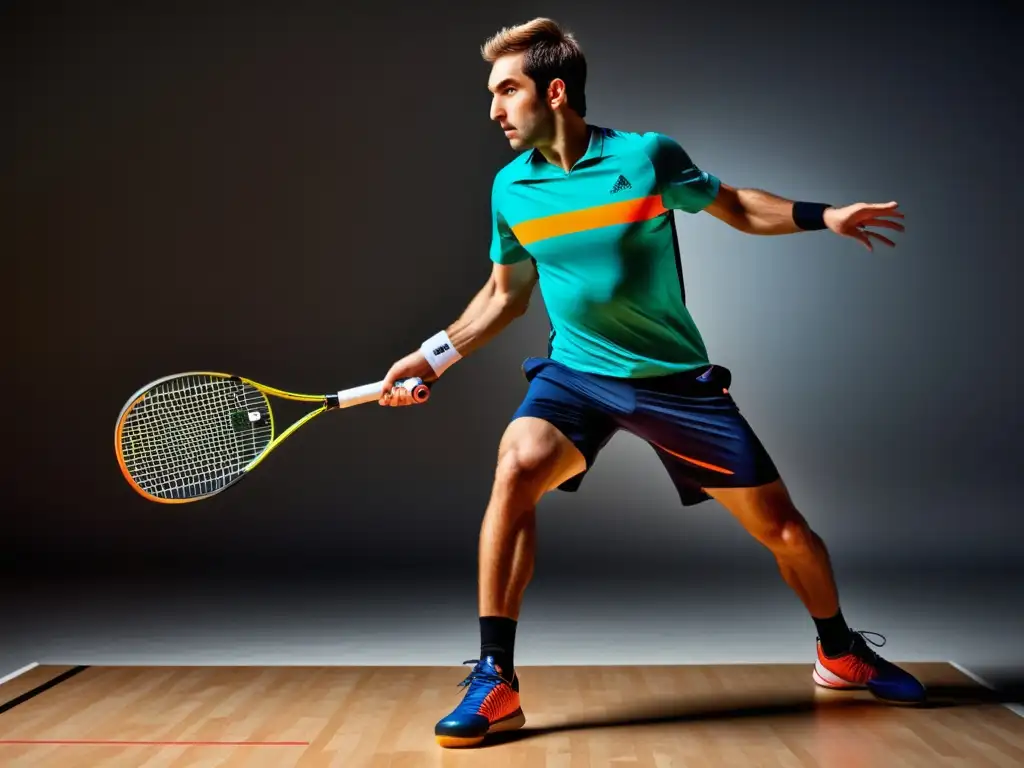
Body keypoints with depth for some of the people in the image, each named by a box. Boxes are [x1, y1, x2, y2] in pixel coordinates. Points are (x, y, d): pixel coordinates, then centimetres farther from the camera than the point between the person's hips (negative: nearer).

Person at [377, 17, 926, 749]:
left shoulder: (647, 155, -9)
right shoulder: (510, 187, 0)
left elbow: (733, 205, 8)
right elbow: (505, 293, 13)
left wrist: (822, 216, -5)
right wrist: (434, 355, 5)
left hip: (676, 378, -1)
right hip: (575, 373, 1)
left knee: (782, 527, 3)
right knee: (517, 465, -31)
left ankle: (841, 652, 34)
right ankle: (496, 681, -19)